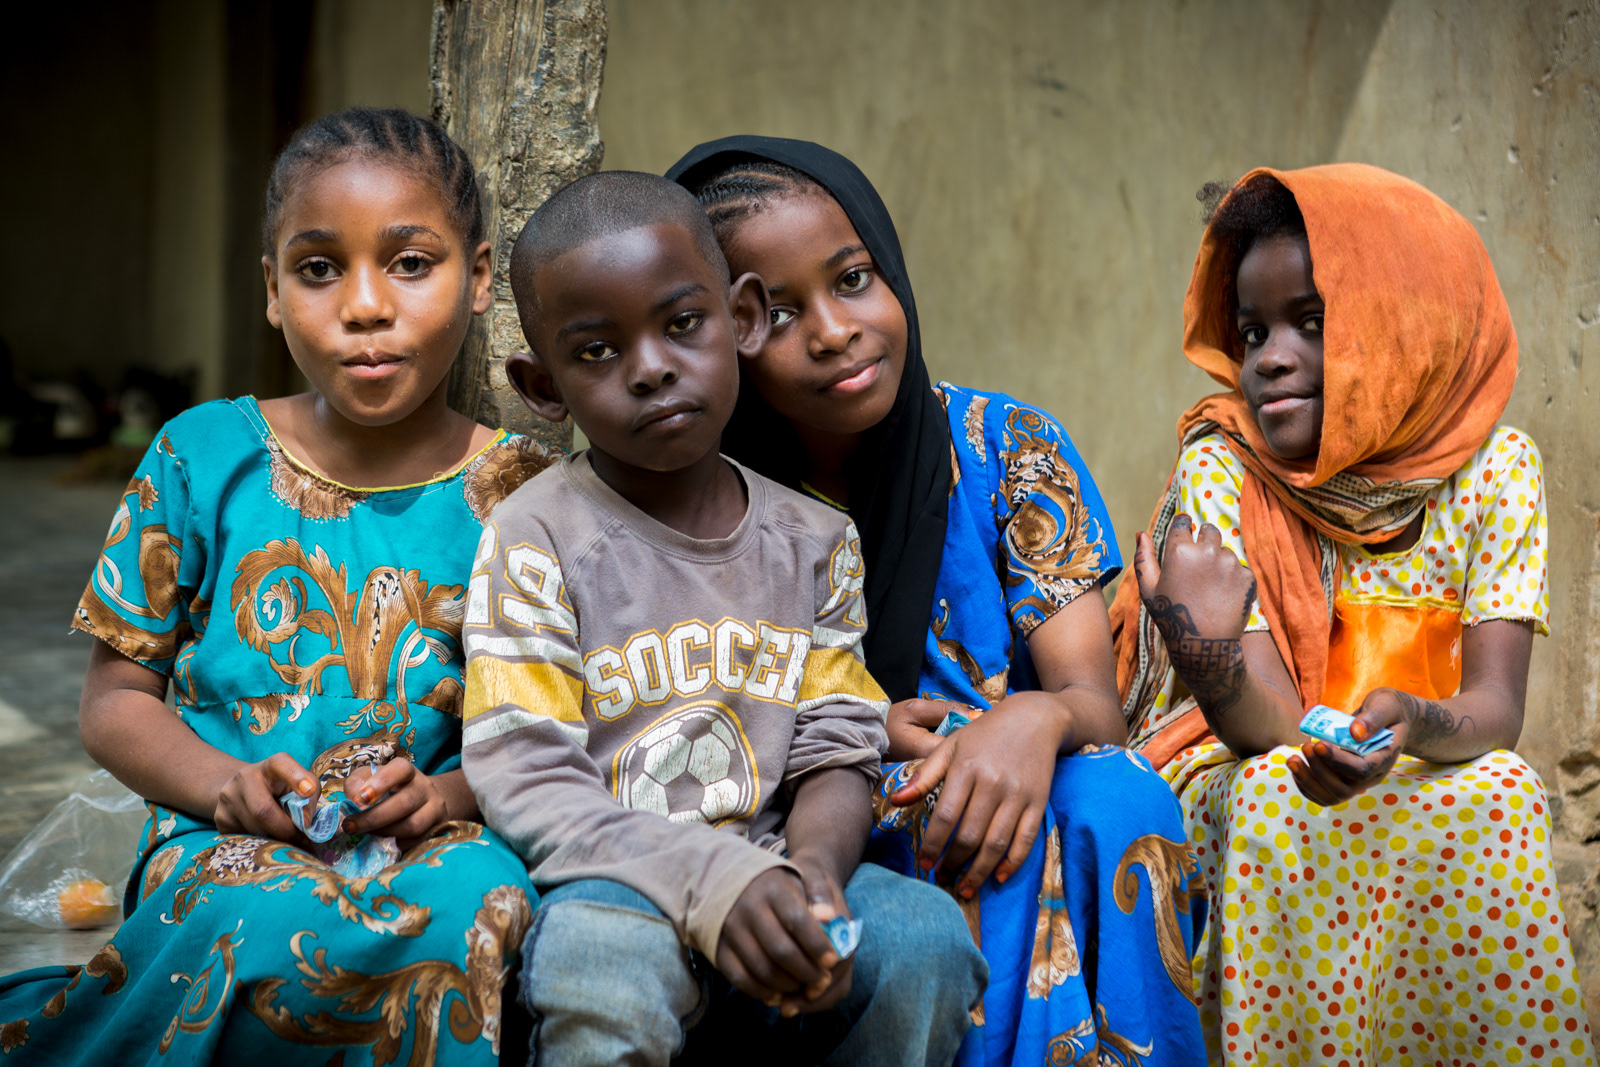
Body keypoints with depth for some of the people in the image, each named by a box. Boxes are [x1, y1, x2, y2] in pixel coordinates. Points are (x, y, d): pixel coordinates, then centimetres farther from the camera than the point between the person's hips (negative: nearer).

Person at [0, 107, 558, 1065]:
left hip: (429, 840, 2)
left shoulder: (520, 490, 2)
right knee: (271, 916, -38)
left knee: (480, 905, -35)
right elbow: (116, 698, 7)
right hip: (227, 842, -1)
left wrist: (452, 794, -16)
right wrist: (223, 784, -13)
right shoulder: (204, 458, 2)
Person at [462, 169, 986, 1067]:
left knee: (927, 933, -23)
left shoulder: (814, 541, 8)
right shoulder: (535, 541, -5)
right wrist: (714, 882, -26)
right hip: (611, 887, -4)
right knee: (604, 958, -37)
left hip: (769, 876, 4)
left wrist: (809, 876, -19)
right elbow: (525, 783, -13)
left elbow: (836, 754, 5)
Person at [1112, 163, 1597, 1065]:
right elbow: (1270, 728, -18)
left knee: (1499, 793, -30)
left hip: (1423, 779, 1)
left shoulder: (1493, 465, -6)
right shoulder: (1220, 466, -10)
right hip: (1237, 780, -1)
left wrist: (1416, 723, -39)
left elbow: (1495, 708, -14)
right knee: (1276, 795, -33)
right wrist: (1210, 659, -42)